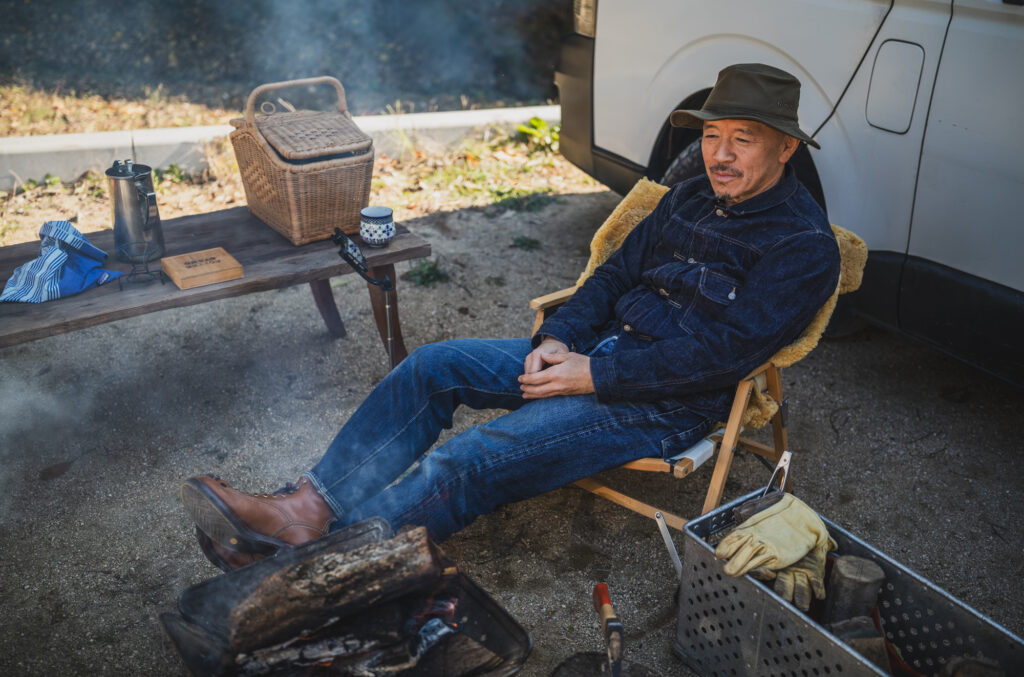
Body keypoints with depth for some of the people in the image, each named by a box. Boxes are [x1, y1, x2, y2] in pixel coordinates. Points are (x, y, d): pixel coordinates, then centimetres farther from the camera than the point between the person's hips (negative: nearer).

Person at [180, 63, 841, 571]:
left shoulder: (804, 245, -11)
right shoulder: (690, 198, 13)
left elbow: (722, 352, -20)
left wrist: (594, 375, -19)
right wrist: (557, 339, -3)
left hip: (661, 402, -8)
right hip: (600, 348, 8)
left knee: (466, 462, -24)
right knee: (434, 364, -8)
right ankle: (309, 506, -12)